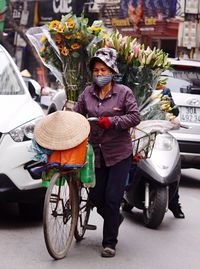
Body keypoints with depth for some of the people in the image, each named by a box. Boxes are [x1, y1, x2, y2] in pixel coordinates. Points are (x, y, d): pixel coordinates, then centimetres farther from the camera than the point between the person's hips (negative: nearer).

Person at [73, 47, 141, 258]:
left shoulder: (123, 92, -5)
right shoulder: (87, 93, 5)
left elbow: (135, 117, -9)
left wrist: (111, 121, -20)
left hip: (119, 154, -4)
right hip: (96, 153, 4)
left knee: (112, 198, -5)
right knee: (96, 196, 7)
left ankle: (110, 243, 7)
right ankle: (115, 218, 40)